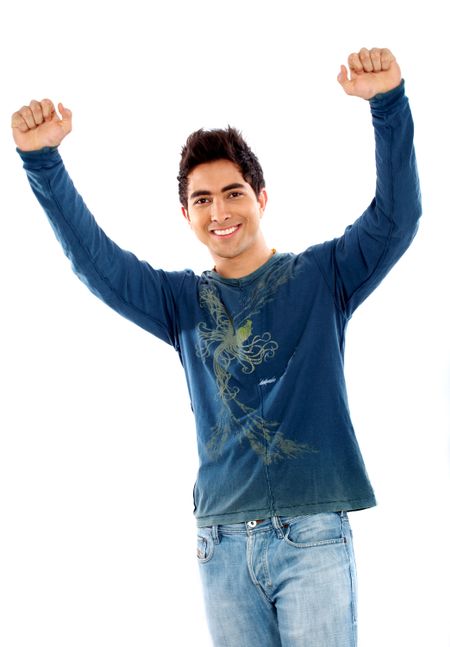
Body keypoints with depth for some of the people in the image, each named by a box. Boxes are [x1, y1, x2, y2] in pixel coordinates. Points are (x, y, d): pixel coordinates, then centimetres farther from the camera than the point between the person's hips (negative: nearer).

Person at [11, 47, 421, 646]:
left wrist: (388, 104, -23)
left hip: (312, 534, -2)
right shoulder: (183, 300, 10)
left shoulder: (321, 276, 4)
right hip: (221, 542, 3)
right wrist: (41, 159, -12)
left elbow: (397, 218, -9)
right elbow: (93, 257, 1)